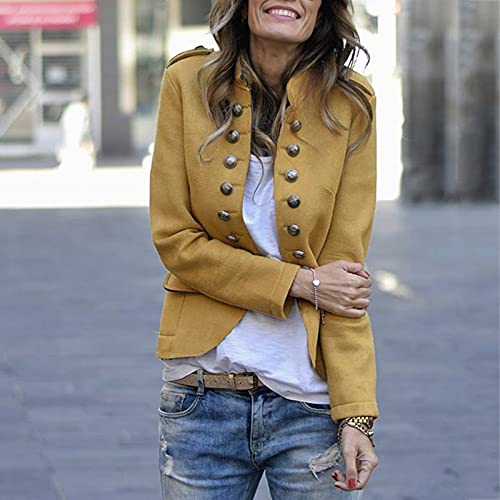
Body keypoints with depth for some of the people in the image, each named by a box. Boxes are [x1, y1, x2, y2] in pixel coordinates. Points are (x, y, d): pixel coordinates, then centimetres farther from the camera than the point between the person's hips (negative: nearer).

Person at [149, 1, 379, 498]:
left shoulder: (348, 103, -3)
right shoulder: (188, 82, -2)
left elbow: (345, 267, -5)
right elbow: (174, 239, -3)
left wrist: (355, 414, -12)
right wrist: (299, 282, -10)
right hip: (203, 396, 1)